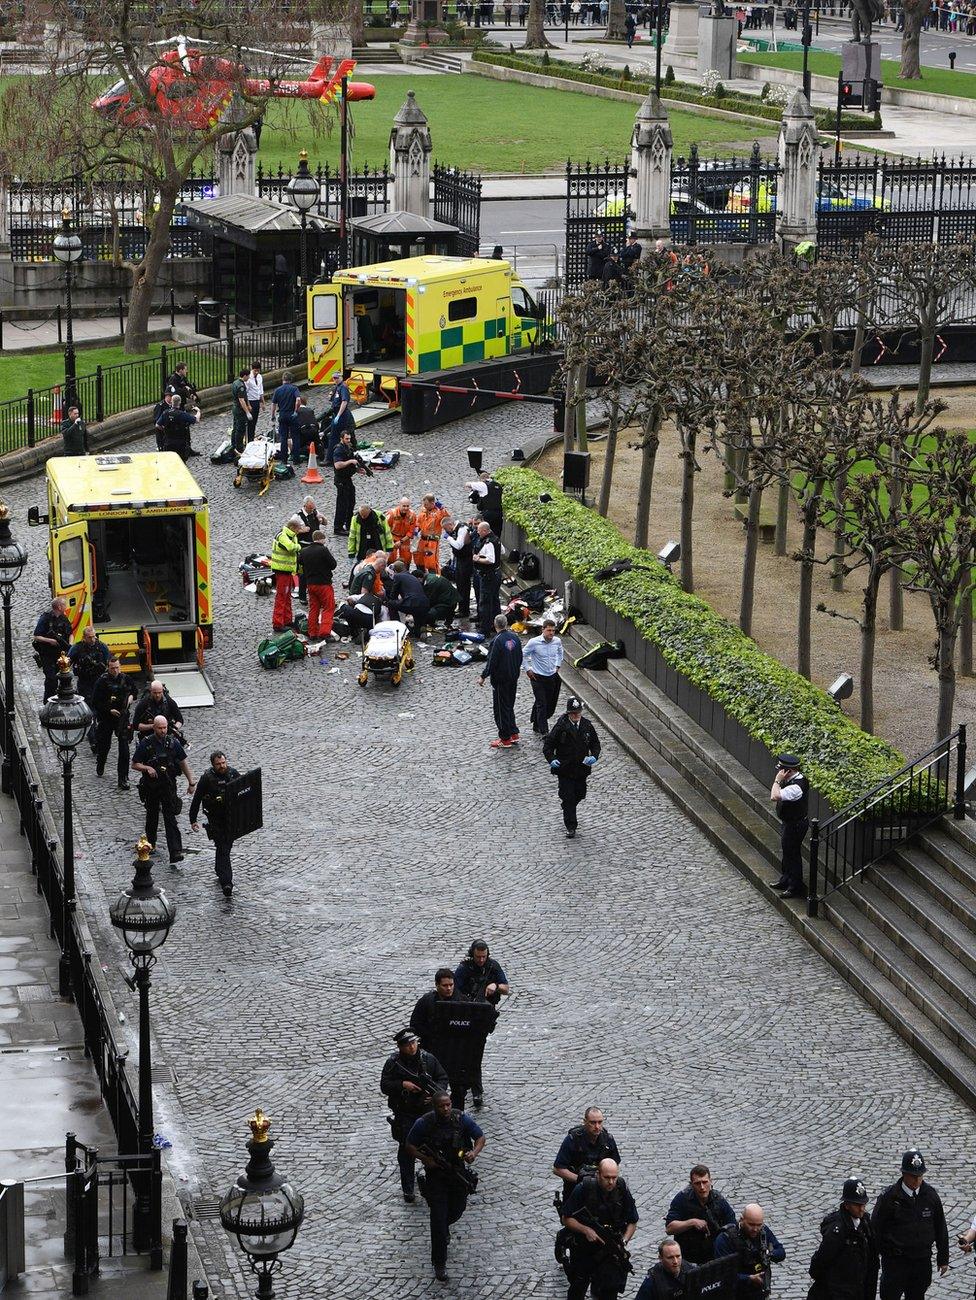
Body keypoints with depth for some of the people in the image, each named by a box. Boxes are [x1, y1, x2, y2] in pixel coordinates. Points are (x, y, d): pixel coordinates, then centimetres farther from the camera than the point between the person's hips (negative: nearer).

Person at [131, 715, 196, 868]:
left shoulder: (173, 743, -3)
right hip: (151, 785, 1)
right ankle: (150, 843, 41)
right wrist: (147, 768, -21)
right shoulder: (145, 744, -7)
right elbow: (135, 765, -1)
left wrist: (191, 782, 7)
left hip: (168, 786, -1)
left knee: (170, 818, -9)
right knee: (152, 816, 17)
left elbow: (183, 763, 7)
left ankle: (175, 854, -17)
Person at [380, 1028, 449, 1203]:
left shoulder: (428, 1059, -4)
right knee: (406, 1151, 0)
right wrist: (403, 1085, -25)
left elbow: (442, 1078, 2)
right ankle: (407, 1190, 6)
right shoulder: (393, 1063, -10)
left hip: (428, 1111, 3)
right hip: (404, 1115, -3)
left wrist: (436, 1093, -17)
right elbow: (384, 1086, -11)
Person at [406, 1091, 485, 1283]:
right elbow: (410, 1146, -4)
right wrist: (425, 1159, -21)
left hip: (458, 1172, 3)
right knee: (438, 1218, -7)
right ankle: (439, 1264, 0)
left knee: (458, 1208, 19)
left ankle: (444, 1226, 56)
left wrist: (474, 1153, -22)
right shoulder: (424, 1124, -17)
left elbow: (480, 1137, -1)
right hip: (435, 1174, -3)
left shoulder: (462, 1119, -12)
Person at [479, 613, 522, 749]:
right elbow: (520, 657, 11)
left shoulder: (497, 641, -22)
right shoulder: (514, 637, 0)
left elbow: (491, 661, -20)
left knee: (501, 708, 2)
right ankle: (514, 734, 24)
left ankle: (505, 739, 6)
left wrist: (484, 676, -9)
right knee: (509, 706, 21)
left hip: (500, 680, -7)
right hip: (514, 678, 7)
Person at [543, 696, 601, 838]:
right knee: (568, 797, -4)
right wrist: (551, 759, -25)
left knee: (580, 794, 15)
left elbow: (595, 743, 9)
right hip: (565, 769, -4)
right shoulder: (561, 727, -13)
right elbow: (548, 745, -8)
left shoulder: (587, 725, -2)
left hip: (581, 768, 4)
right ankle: (570, 827, 4)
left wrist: (594, 756, -11)